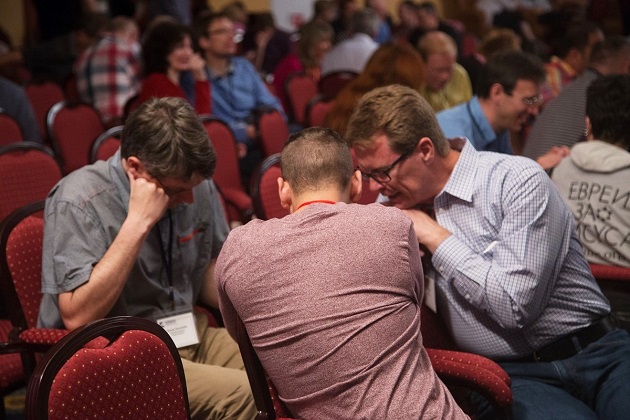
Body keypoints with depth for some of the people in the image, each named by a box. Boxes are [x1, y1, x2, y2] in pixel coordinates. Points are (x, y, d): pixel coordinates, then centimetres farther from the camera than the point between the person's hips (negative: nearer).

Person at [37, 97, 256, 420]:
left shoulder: (196, 185, 1)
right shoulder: (78, 202, -17)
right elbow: (77, 316, -25)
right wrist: (137, 223, -27)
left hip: (190, 335, 7)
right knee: (238, 394, -29)